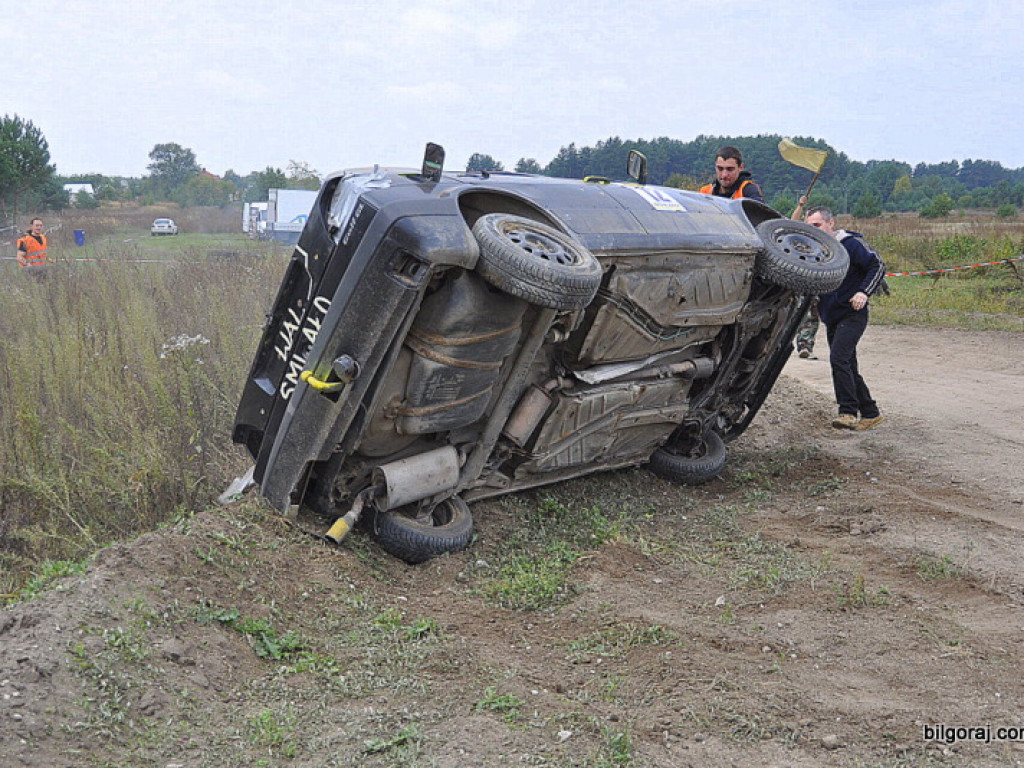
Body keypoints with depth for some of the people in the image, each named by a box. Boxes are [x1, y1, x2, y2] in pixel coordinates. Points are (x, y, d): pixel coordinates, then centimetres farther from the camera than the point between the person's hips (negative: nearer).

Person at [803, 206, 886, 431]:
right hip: (831, 319, 8)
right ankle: (870, 413, 23)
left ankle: (848, 412, -18)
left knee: (839, 358, -22)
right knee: (848, 367, 11)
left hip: (852, 315, -8)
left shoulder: (850, 243, -9)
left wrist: (864, 292, -22)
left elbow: (878, 266, -10)